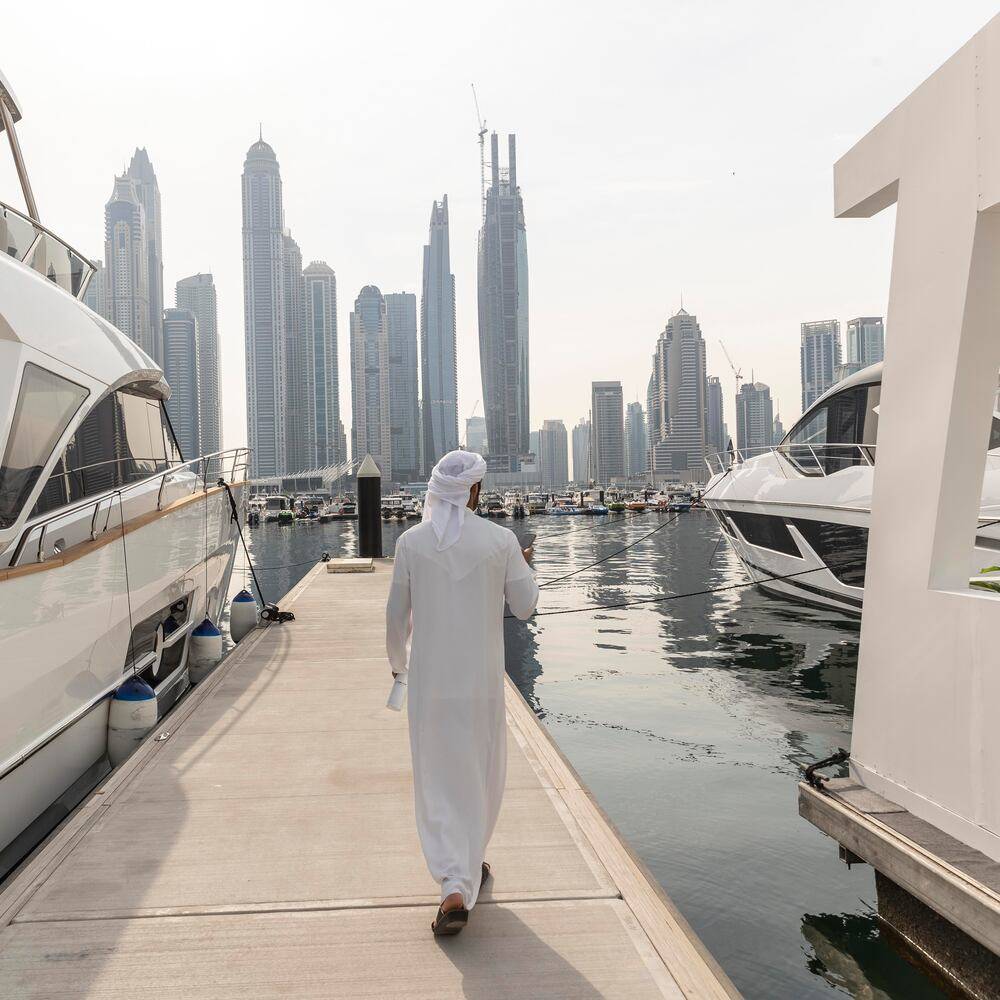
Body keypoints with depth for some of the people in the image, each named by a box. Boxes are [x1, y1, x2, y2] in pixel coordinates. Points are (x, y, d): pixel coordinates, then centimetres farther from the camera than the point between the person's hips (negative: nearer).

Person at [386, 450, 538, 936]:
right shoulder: (501, 540, -9)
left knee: (436, 780, 10)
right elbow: (524, 606, 0)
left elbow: (397, 615, 0)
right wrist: (524, 567, 19)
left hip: (428, 680, 1)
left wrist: (398, 660, 19)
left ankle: (454, 886, -1)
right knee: (482, 775, 19)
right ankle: (469, 866, 34)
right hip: (482, 681, 0)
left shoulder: (411, 542, -6)